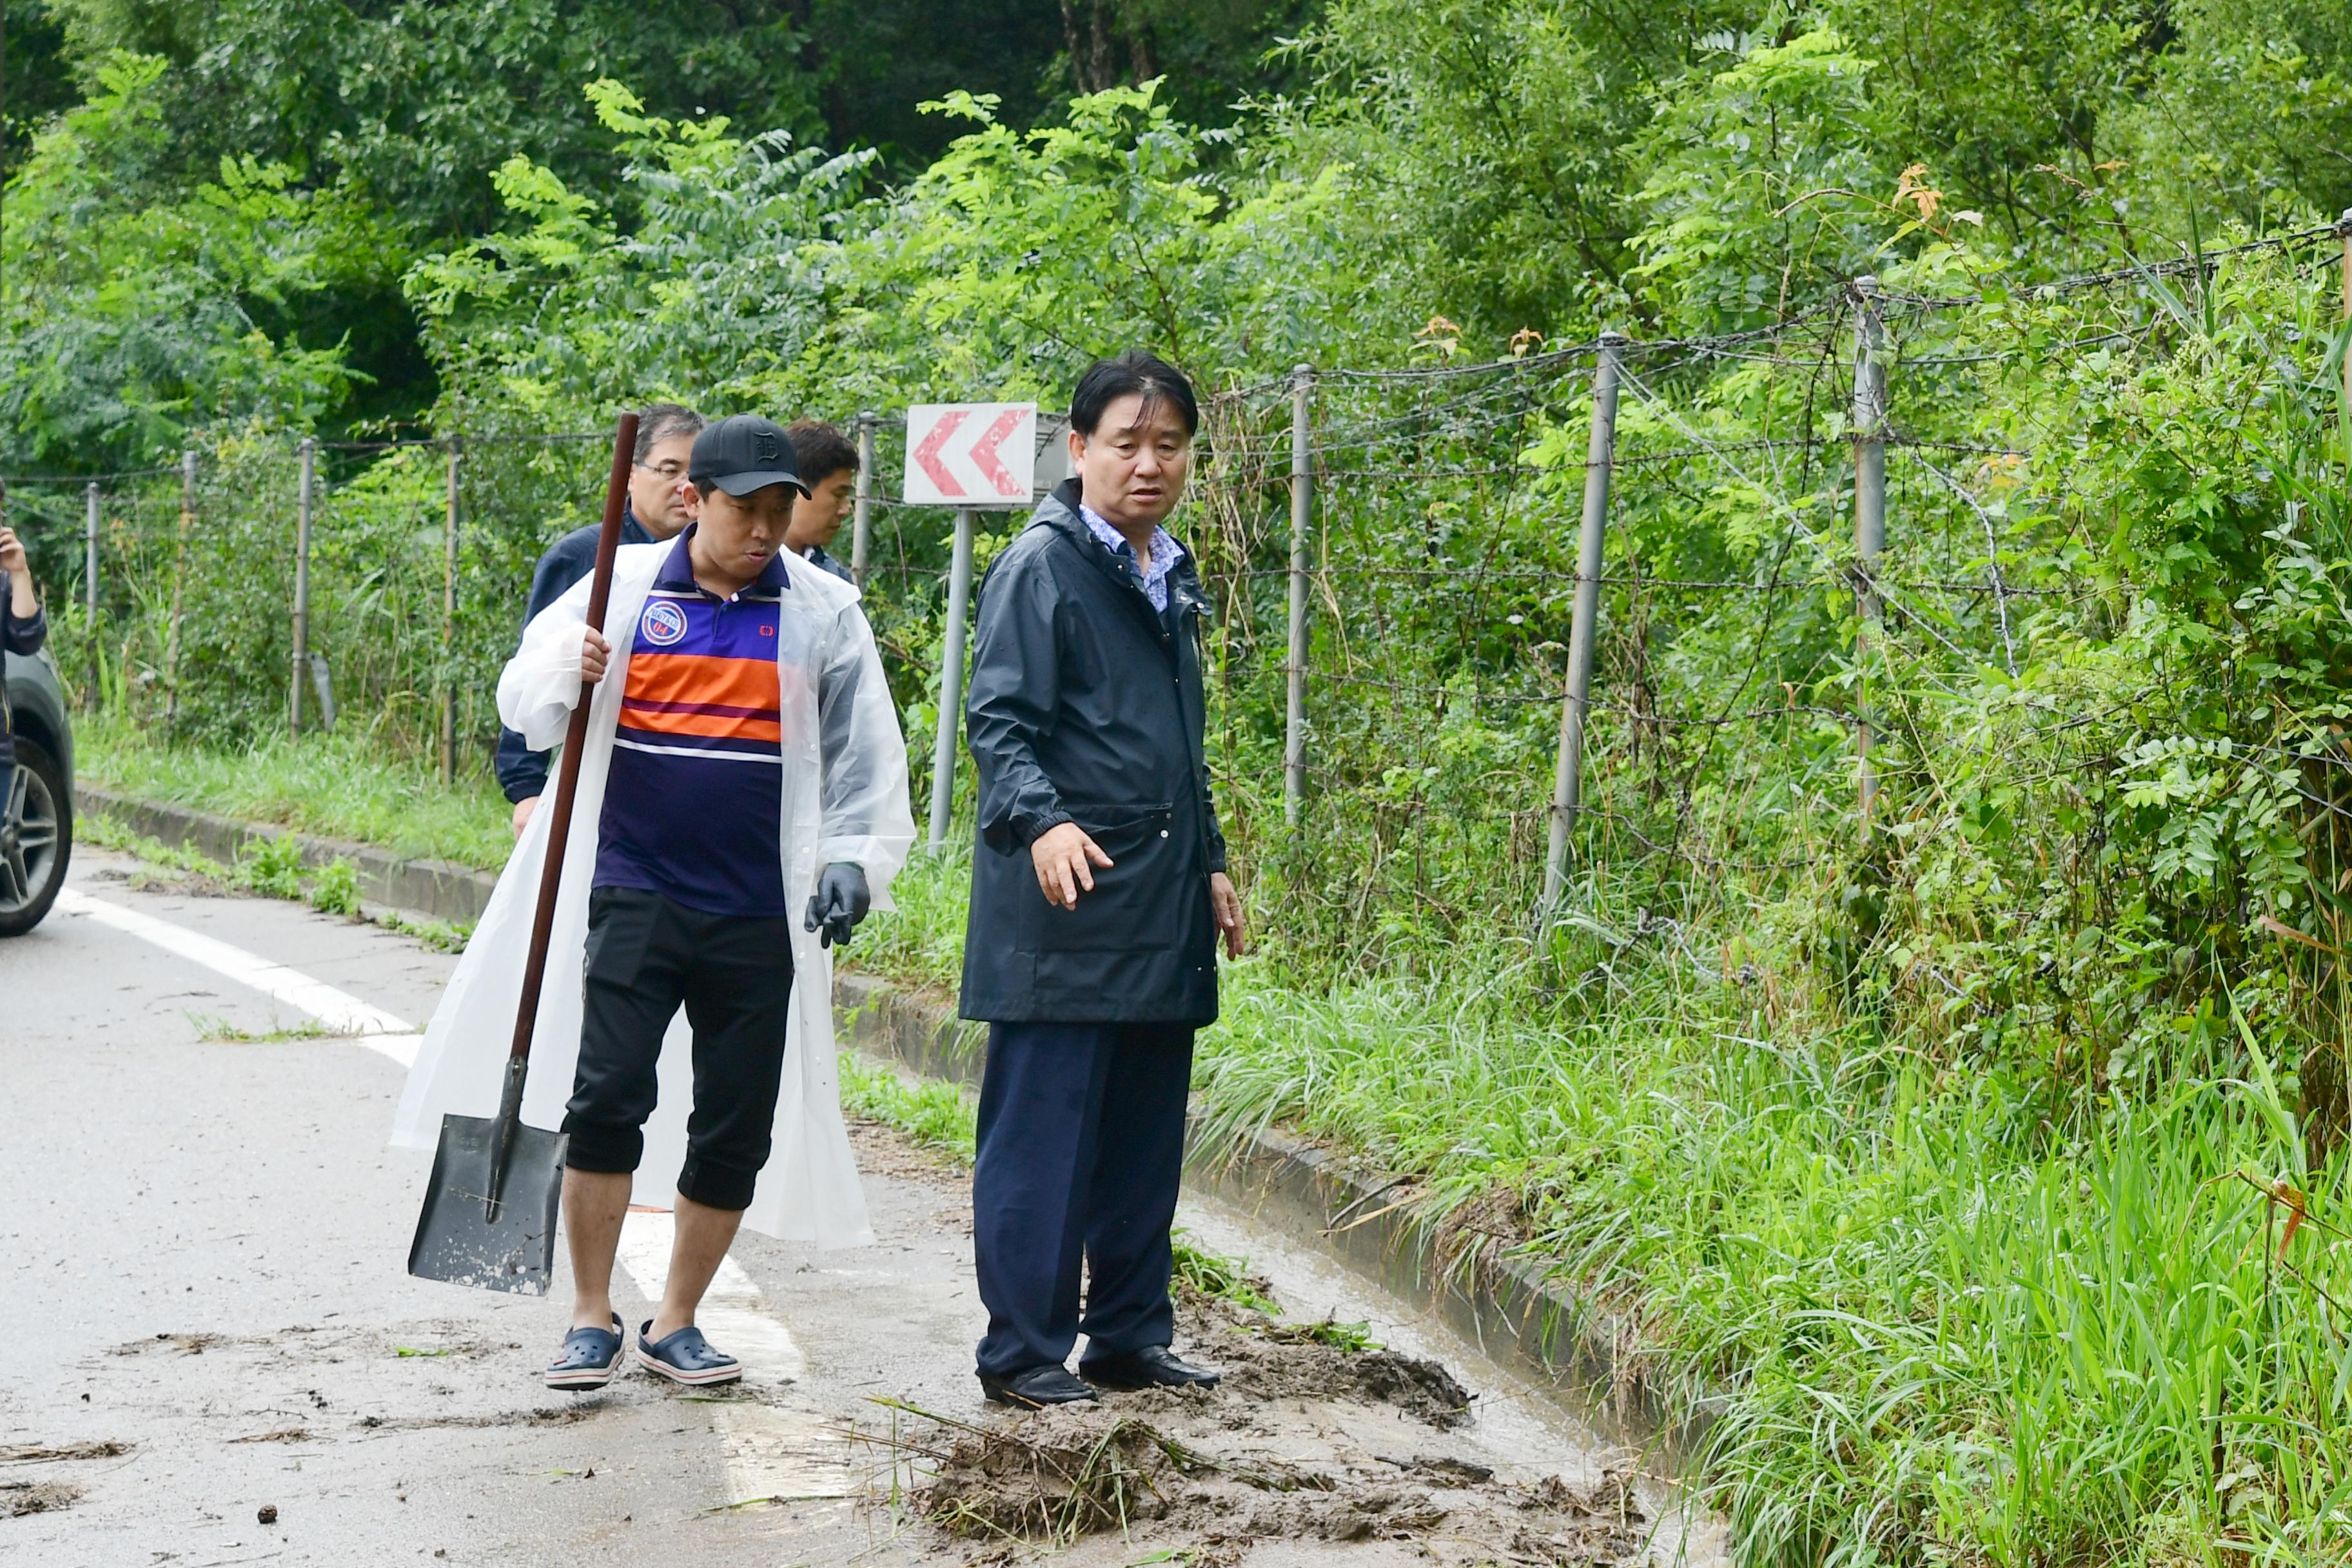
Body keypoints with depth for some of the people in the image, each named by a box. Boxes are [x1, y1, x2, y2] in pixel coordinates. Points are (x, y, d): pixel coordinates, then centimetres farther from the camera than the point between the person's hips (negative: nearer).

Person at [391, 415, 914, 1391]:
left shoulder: (822, 613, 5)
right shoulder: (625, 589, 3)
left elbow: (868, 758, 10)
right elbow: (523, 704, 3)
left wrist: (855, 861, -2)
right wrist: (565, 670, -19)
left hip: (761, 916, 1)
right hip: (635, 897, -1)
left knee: (738, 1129, 4)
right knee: (607, 1098, -10)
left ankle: (675, 1324, 19)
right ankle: (591, 1318, 4)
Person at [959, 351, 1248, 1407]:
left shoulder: (1171, 578, 19)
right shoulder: (1041, 566, -7)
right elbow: (998, 721, -14)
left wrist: (1210, 863, 26)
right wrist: (1044, 821, -30)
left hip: (1162, 911, 8)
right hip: (1066, 905, -8)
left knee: (1146, 1134, 11)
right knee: (1044, 1134, -4)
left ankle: (1129, 1337, 20)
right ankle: (1023, 1351, 3)